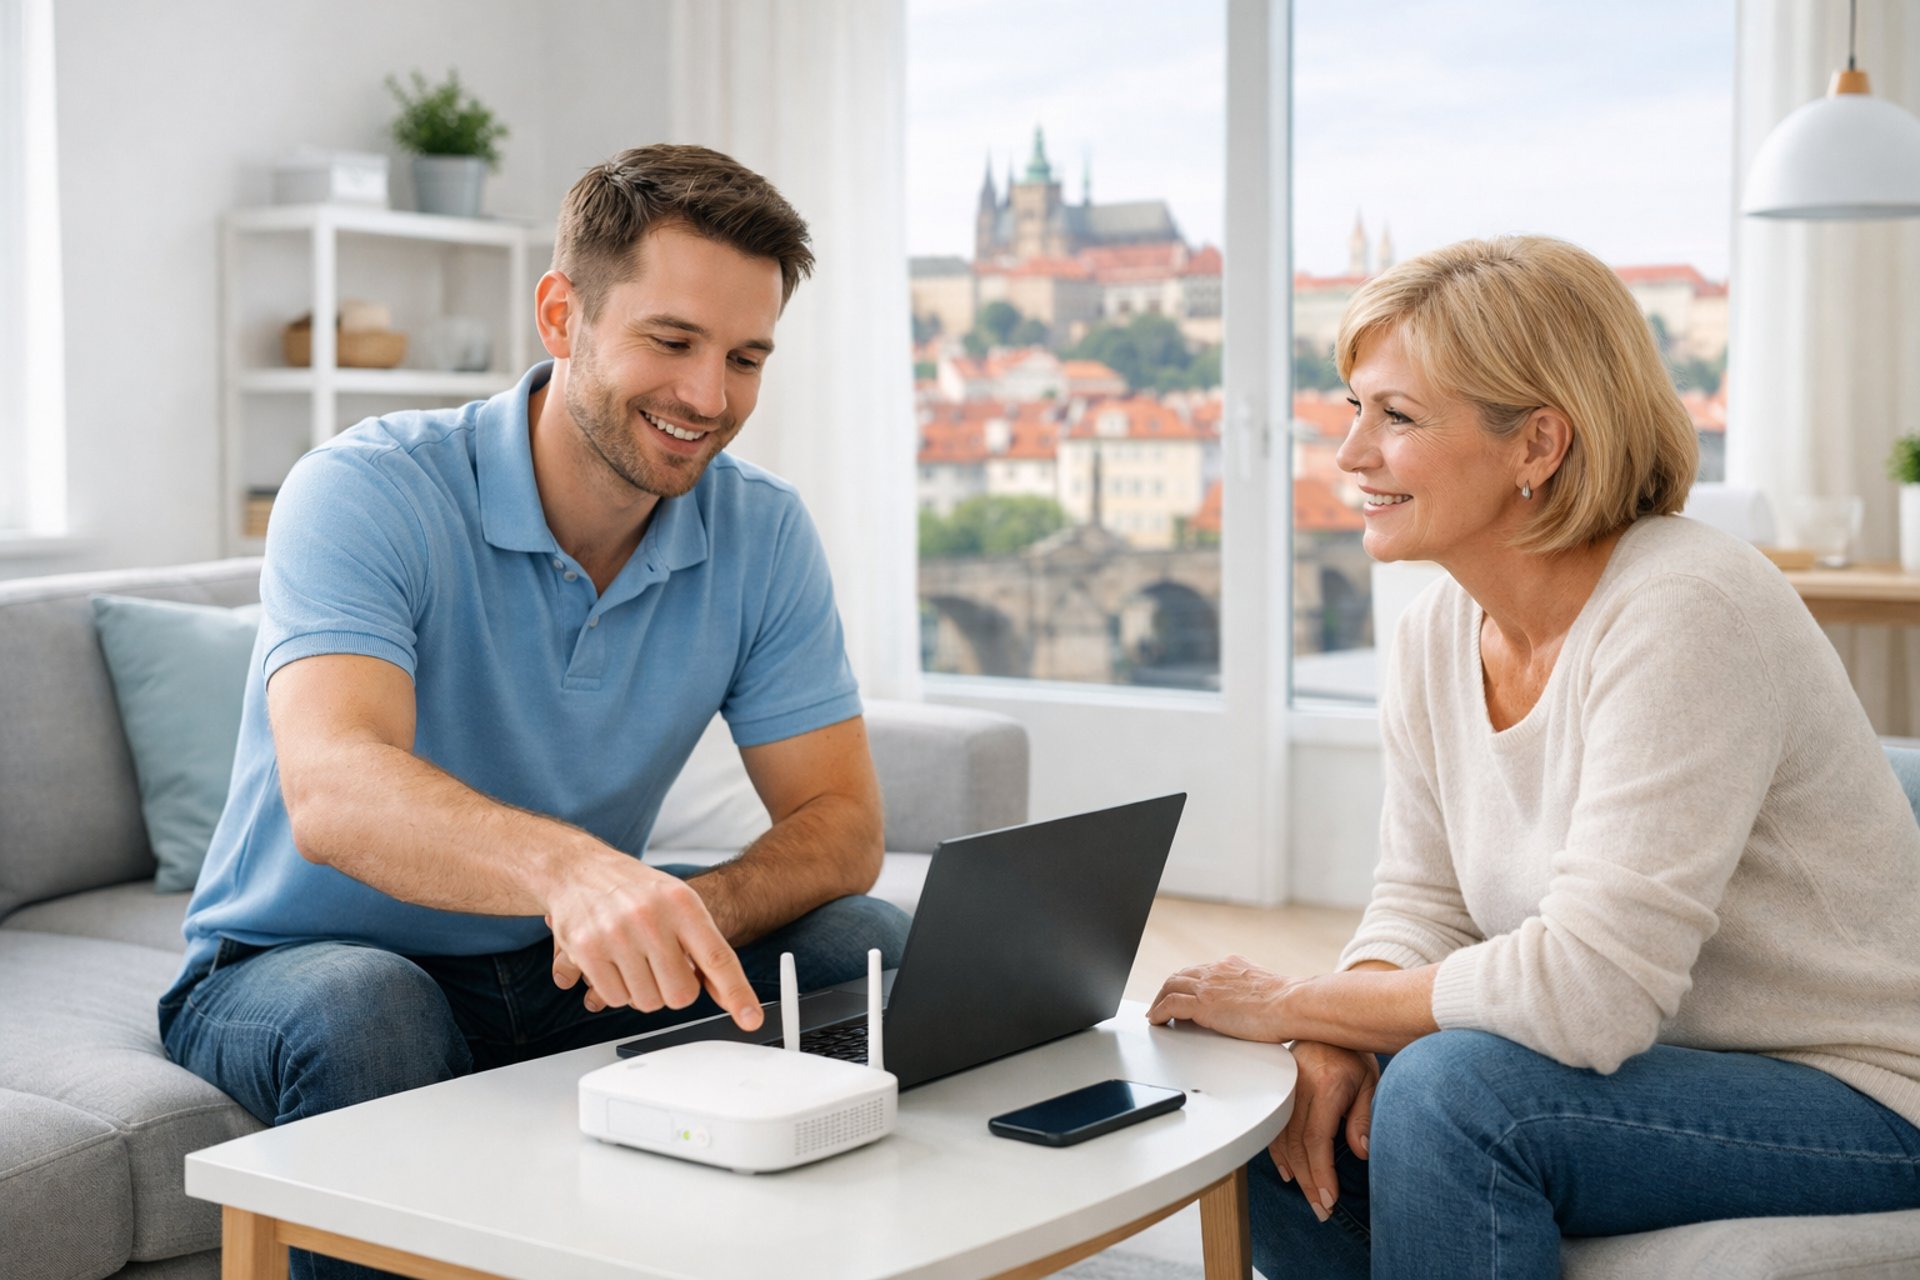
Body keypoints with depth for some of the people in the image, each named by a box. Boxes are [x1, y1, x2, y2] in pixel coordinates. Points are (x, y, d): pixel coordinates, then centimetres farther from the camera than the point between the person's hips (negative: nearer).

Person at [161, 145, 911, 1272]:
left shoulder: (762, 533, -5)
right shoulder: (365, 493, -20)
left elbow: (842, 825, -8)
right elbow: (332, 794, -37)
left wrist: (690, 915, -31)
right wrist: (571, 866, -58)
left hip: (566, 969, 4)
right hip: (307, 962, -4)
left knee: (874, 953, -15)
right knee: (365, 1014, -37)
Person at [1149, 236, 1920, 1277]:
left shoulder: (1682, 616, -25)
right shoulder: (1441, 628, 1)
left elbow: (1586, 988, -30)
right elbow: (1420, 904, 7)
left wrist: (1297, 1003, -19)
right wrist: (1338, 1034, -15)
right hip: (1662, 1072, 7)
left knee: (1452, 1089, -29)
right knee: (1294, 1119, -7)